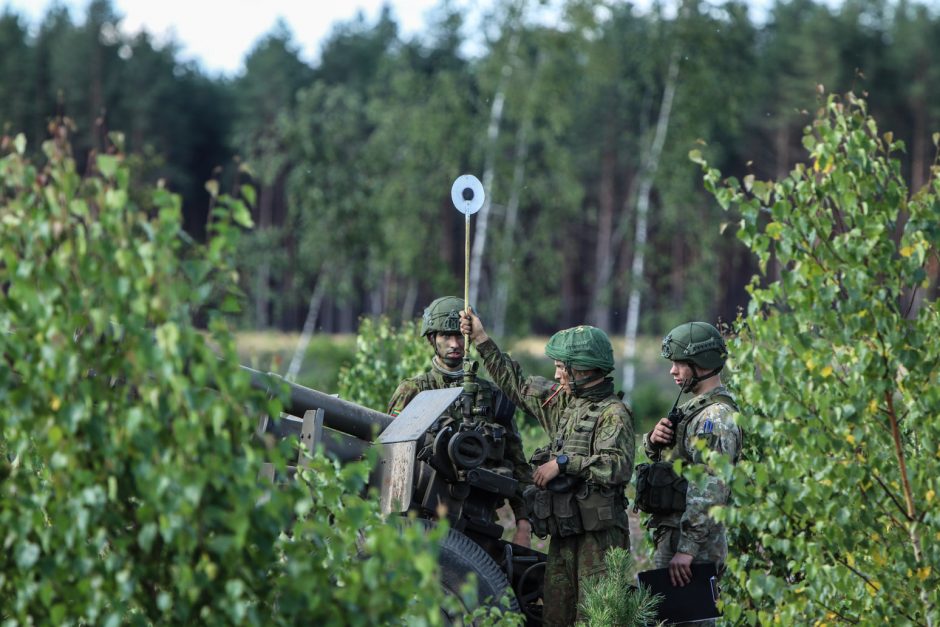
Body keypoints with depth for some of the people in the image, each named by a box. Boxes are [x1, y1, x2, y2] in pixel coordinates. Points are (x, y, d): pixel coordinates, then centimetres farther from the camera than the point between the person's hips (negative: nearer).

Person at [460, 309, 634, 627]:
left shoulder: (613, 413, -10)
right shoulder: (562, 402, 14)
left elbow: (618, 465, -24)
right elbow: (517, 384, 26)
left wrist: (563, 462, -19)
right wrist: (482, 341, 25)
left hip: (599, 536, -8)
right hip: (562, 535, 8)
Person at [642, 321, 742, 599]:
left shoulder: (716, 417, -16)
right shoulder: (694, 407, 17)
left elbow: (710, 490, -24)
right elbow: (664, 460, 23)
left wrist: (687, 548, -27)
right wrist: (653, 441, -1)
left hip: (694, 544, -10)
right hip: (670, 534, 10)